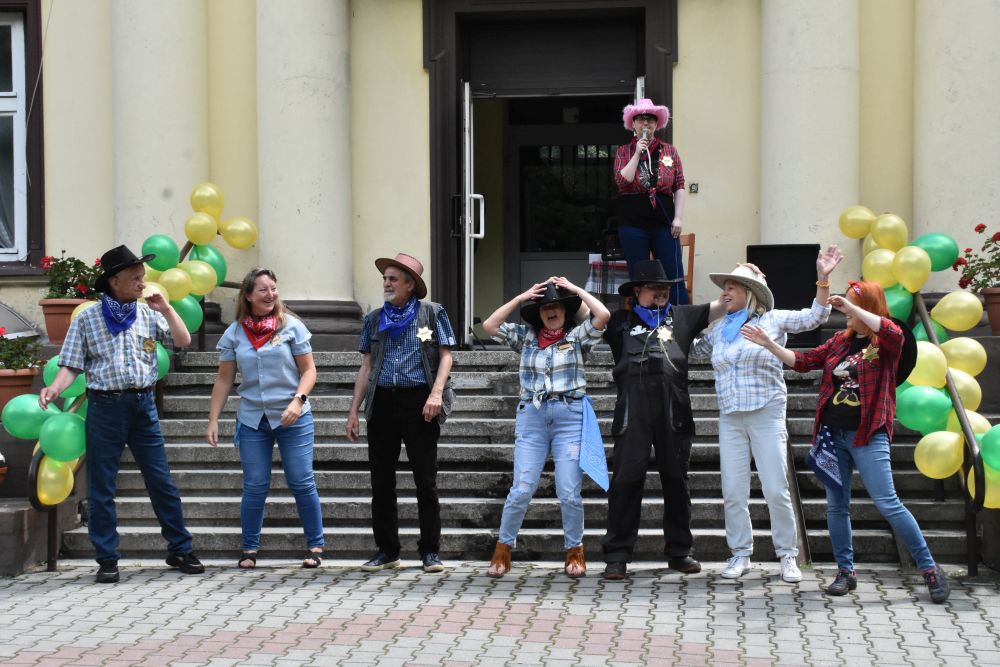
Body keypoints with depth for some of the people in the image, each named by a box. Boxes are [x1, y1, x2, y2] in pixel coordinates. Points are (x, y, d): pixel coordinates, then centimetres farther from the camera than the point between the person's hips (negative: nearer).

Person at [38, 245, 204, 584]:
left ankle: (180, 550, 15)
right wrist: (54, 389, -19)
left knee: (161, 481, 5)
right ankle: (107, 560, 11)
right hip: (105, 406, -2)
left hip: (143, 405, 2)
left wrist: (166, 309, -3)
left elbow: (183, 341, 4)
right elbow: (72, 365, -1)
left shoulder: (148, 314, 8)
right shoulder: (87, 318, 1)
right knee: (101, 487, 2)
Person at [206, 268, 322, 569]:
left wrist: (297, 400, -17)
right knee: (254, 487, 3)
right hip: (252, 419, 2)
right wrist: (213, 420, 3)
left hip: (292, 419, -2)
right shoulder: (234, 333, 3)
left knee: (302, 483, -1)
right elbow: (223, 380, 7)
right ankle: (249, 548, 14)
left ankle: (315, 546, 10)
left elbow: (308, 370, -2)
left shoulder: (291, 326, -2)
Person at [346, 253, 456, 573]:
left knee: (426, 481, -1)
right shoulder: (374, 319, 15)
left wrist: (436, 393, -14)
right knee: (381, 482, 6)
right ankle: (387, 550, 15)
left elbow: (445, 356, 1)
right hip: (382, 403, 4)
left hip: (418, 402, -4)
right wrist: (354, 410, 10)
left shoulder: (432, 313, 5)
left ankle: (430, 551, 8)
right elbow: (367, 367, 16)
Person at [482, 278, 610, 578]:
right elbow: (489, 325, 4)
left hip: (570, 417, -1)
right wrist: (521, 297, 3)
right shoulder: (526, 336, 12)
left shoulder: (577, 336, 6)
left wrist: (576, 289, 1)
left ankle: (574, 551, 16)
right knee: (522, 490, -3)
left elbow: (603, 315, -8)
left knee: (569, 493, -1)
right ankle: (503, 549, 11)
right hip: (531, 417, 1)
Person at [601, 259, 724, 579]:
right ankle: (617, 555, 0)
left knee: (676, 480, 8)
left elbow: (724, 304, 17)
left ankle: (679, 551, 18)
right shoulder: (620, 321, 16)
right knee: (626, 481, -4)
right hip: (633, 412, -1)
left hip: (674, 412, 1)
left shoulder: (682, 317, 18)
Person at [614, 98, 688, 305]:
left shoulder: (669, 151, 9)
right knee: (638, 278, 4)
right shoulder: (624, 151, 7)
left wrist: (678, 217, -2)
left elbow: (679, 186, 7)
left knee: (675, 277, -3)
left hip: (664, 220, 0)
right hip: (633, 222, 0)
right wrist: (637, 154, -10)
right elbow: (622, 181, -8)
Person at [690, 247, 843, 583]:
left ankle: (787, 556, 5)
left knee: (776, 490, -6)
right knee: (733, 492, 2)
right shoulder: (719, 330, 14)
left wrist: (822, 279, -18)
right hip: (730, 419, 4)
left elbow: (814, 317, -6)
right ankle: (740, 555, 13)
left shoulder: (773, 320, 1)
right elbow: (692, 349, 29)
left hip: (767, 415, -4)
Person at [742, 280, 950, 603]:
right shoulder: (840, 341, 13)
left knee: (887, 503, -10)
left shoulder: (887, 341, -4)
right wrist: (769, 344, 10)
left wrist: (850, 307, -27)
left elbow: (893, 333, -28)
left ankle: (930, 568, -1)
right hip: (833, 433, 6)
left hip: (868, 435, -6)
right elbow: (803, 360, 17)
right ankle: (845, 571, 18)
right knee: (836, 505, 8)